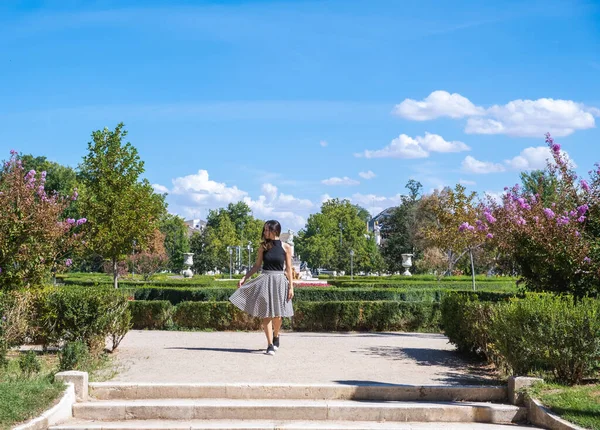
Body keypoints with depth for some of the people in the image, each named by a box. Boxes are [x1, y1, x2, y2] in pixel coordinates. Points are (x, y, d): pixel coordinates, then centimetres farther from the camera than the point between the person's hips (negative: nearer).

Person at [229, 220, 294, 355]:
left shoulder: (286, 247, 0)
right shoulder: (263, 246, 5)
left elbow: (288, 268, 2)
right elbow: (257, 265, 10)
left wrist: (291, 287, -1)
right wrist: (244, 278, 3)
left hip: (279, 281, -1)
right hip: (265, 280, 1)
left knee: (277, 315, 3)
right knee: (266, 314, -4)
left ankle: (276, 335, 33)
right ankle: (270, 345, 0)